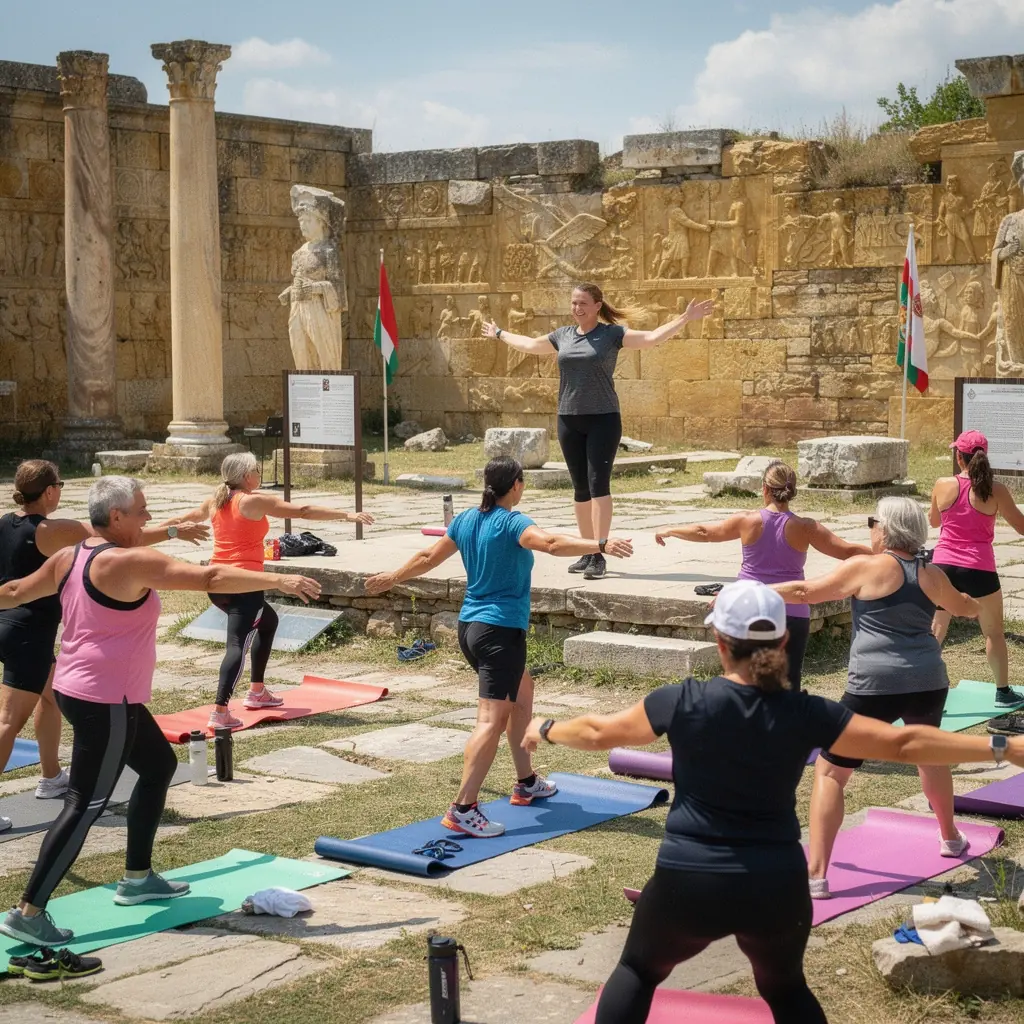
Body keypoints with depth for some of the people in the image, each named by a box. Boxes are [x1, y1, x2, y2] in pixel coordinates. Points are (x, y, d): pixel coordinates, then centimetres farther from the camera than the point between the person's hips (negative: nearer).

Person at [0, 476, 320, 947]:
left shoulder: (69, 557, 7)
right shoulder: (130, 561, -20)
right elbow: (210, 578, -23)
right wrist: (280, 580, -20)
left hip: (79, 691, 10)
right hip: (105, 702, -10)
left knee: (159, 765, 23)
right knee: (86, 804, -8)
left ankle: (137, 878, 29)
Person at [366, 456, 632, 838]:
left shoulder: (465, 520, 9)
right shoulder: (511, 523, -13)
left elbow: (428, 557, 20)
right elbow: (552, 543, -31)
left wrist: (393, 578, 37)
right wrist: (601, 545, -41)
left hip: (469, 627, 9)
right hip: (501, 630, -9)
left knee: (522, 694, 26)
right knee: (493, 719, -10)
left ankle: (526, 783, 32)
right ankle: (462, 809, -17)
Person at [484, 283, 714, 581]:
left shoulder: (613, 334, -2)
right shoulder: (562, 336, 11)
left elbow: (652, 337, -8)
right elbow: (529, 344, 28)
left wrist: (685, 319, -17)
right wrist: (499, 333, 40)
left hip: (602, 419, -5)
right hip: (569, 421, 5)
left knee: (598, 484, -12)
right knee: (580, 488, 8)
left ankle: (599, 556, -14)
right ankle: (587, 552, 16)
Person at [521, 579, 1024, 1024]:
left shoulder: (684, 702, -8)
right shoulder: (804, 714, -7)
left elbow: (600, 732, 6)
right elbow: (904, 743, -5)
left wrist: (544, 729, 26)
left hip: (687, 883, -1)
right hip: (777, 887, 2)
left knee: (638, 970, 24)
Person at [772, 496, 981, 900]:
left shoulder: (866, 567, -3)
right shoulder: (932, 575, 10)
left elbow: (804, 592, -1)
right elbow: (969, 609, 30)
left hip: (876, 686, -5)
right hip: (928, 682, 5)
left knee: (830, 771, 2)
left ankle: (816, 874, -7)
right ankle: (950, 837, 51)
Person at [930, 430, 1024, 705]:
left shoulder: (943, 485, -3)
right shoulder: (995, 491, -8)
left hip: (944, 566, 1)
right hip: (979, 569, -1)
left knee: (935, 630, 9)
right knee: (993, 632, 17)